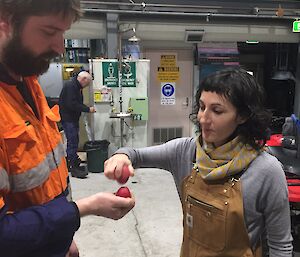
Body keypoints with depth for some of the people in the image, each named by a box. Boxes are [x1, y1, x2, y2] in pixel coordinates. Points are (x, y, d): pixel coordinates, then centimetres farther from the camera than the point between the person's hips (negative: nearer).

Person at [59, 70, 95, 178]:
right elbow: (72, 104, -25)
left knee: (73, 141, 14)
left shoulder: (77, 87, 15)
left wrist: (88, 108, 4)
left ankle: (73, 163, 25)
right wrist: (88, 109, -20)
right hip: (67, 118, -10)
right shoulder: (70, 86, -17)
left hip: (73, 118, 10)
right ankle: (73, 168, -3)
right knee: (72, 142, -8)